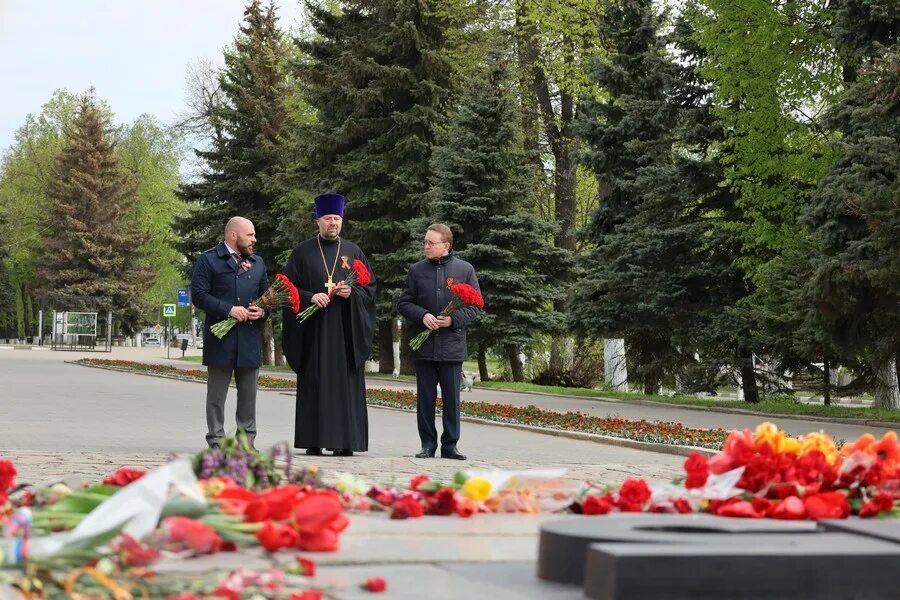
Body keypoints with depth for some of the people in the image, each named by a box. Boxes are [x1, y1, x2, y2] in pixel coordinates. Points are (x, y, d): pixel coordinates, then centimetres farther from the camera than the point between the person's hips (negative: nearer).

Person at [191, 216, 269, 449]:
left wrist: (262, 311, -1)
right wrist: (228, 309, -17)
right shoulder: (208, 260, 0)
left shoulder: (257, 262, 17)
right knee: (217, 393, 2)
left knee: (248, 393, 7)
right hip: (220, 336, -5)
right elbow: (198, 295, -8)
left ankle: (247, 438, 15)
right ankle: (216, 439, 7)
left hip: (250, 339, 5)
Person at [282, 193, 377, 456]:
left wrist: (352, 292, -9)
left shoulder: (353, 252, 11)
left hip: (346, 330, 1)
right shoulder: (303, 252, 7)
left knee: (345, 384, -2)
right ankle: (313, 440, 0)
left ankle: (344, 441, -2)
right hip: (314, 329, -1)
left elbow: (370, 287, 10)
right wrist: (310, 297, -13)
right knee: (314, 383, -2)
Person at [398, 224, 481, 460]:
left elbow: (475, 305, 4)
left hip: (452, 345, -1)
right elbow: (404, 303, 7)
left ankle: (450, 445, 12)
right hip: (423, 345, 1)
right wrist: (422, 315, -11)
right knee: (425, 398, 5)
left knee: (452, 398, 4)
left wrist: (454, 319, -12)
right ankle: (427, 444, 13)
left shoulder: (465, 269, 2)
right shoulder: (417, 270, 6)